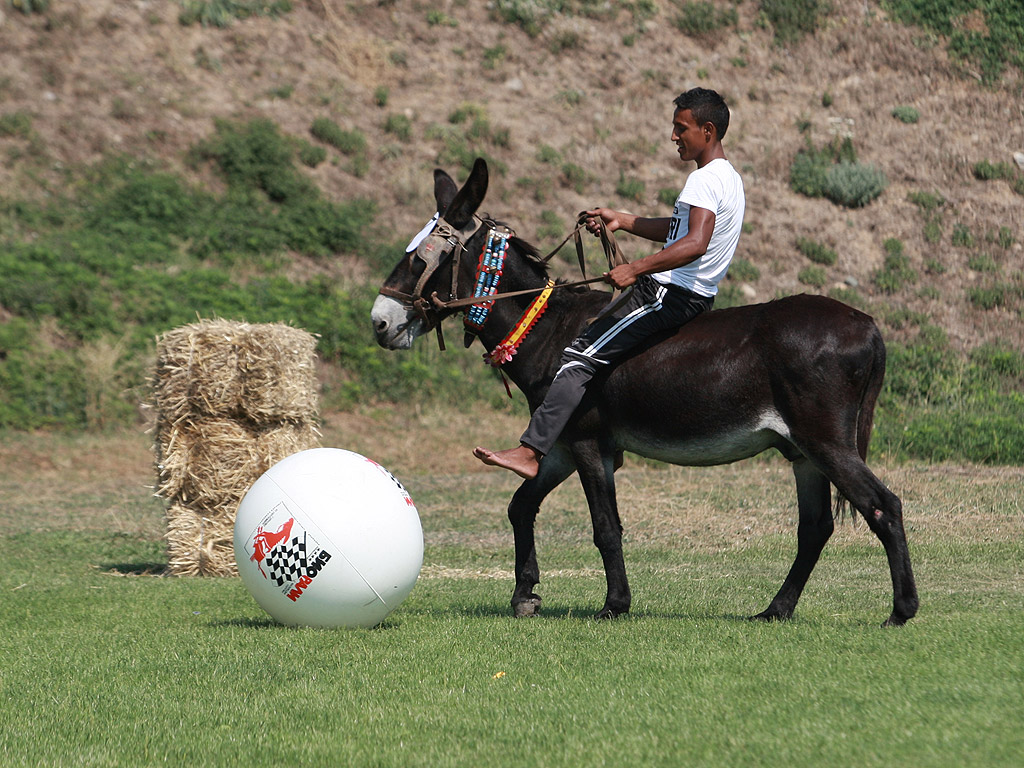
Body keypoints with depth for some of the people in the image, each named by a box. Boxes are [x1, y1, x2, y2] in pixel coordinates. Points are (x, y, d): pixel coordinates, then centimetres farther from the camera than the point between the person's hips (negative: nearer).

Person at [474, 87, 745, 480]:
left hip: (667, 296, -11)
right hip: (694, 298, 11)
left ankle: (531, 452, -24)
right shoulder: (729, 178, 16)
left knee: (581, 357, -16)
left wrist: (635, 269, -37)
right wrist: (623, 221, 22)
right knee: (594, 333, 28)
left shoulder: (704, 180, -17)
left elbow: (695, 243, -33)